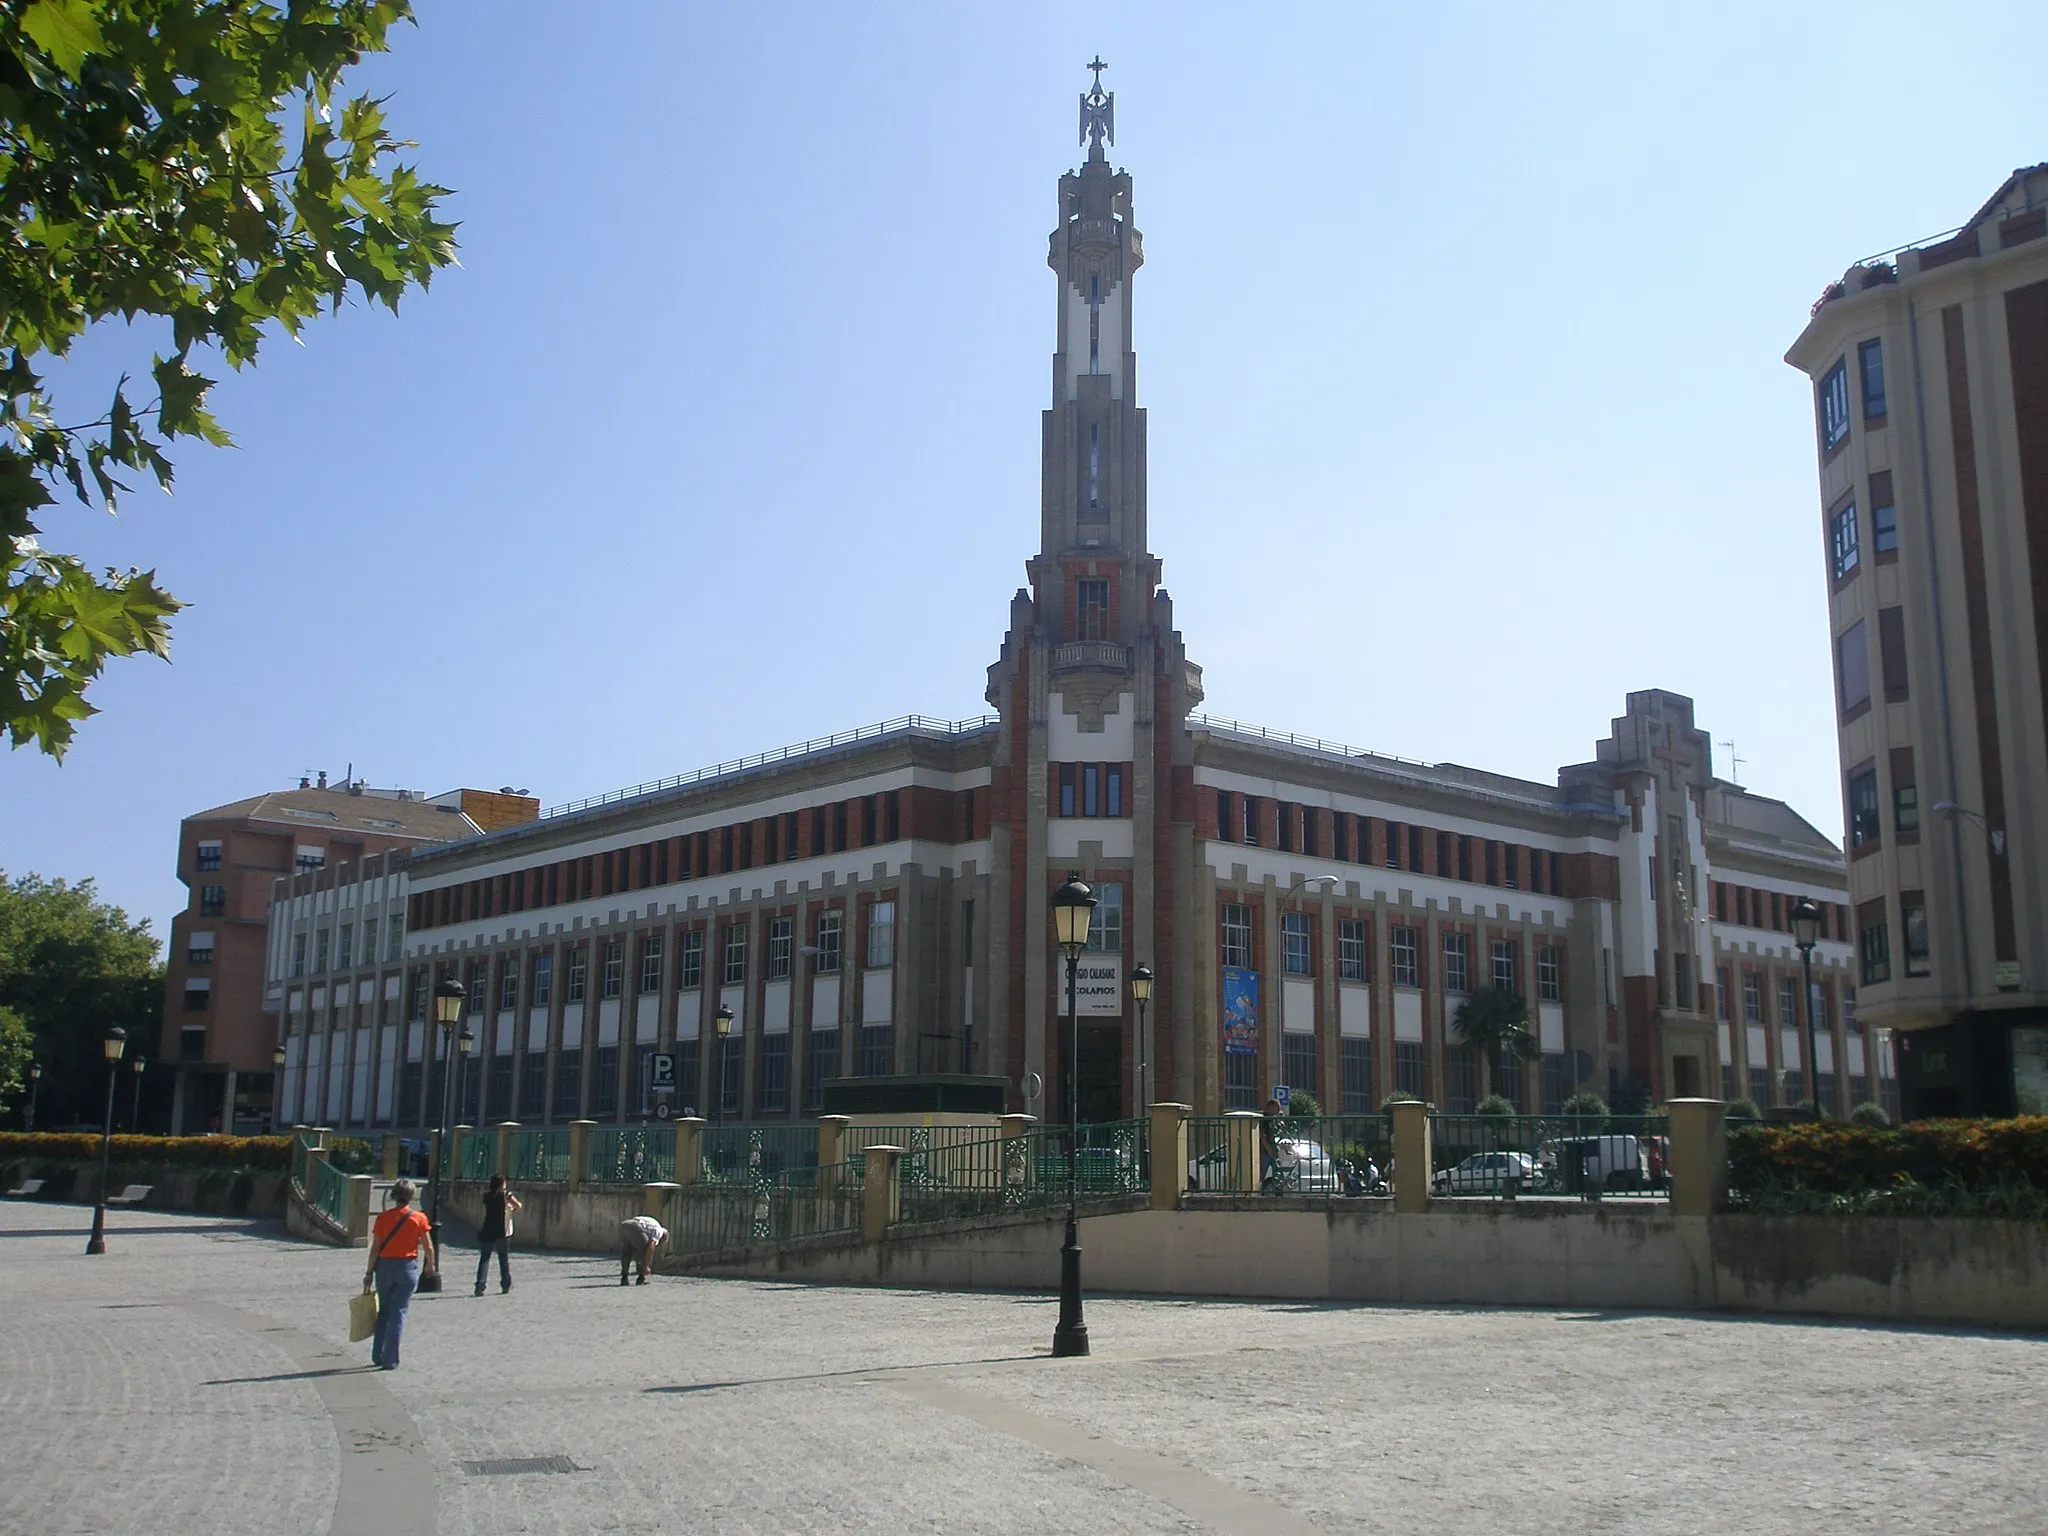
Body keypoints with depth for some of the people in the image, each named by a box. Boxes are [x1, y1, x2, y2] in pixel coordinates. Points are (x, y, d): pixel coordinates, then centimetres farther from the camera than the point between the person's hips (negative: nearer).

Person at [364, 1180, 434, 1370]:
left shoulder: (383, 1218, -2)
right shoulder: (418, 1218, -5)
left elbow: (375, 1248, -3)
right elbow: (428, 1247, -3)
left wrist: (369, 1272, 4)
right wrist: (430, 1265, 14)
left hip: (384, 1266, 2)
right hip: (408, 1267, -2)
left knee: (383, 1311, 17)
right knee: (398, 1313, 2)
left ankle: (377, 1356, 20)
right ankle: (390, 1360, -1)